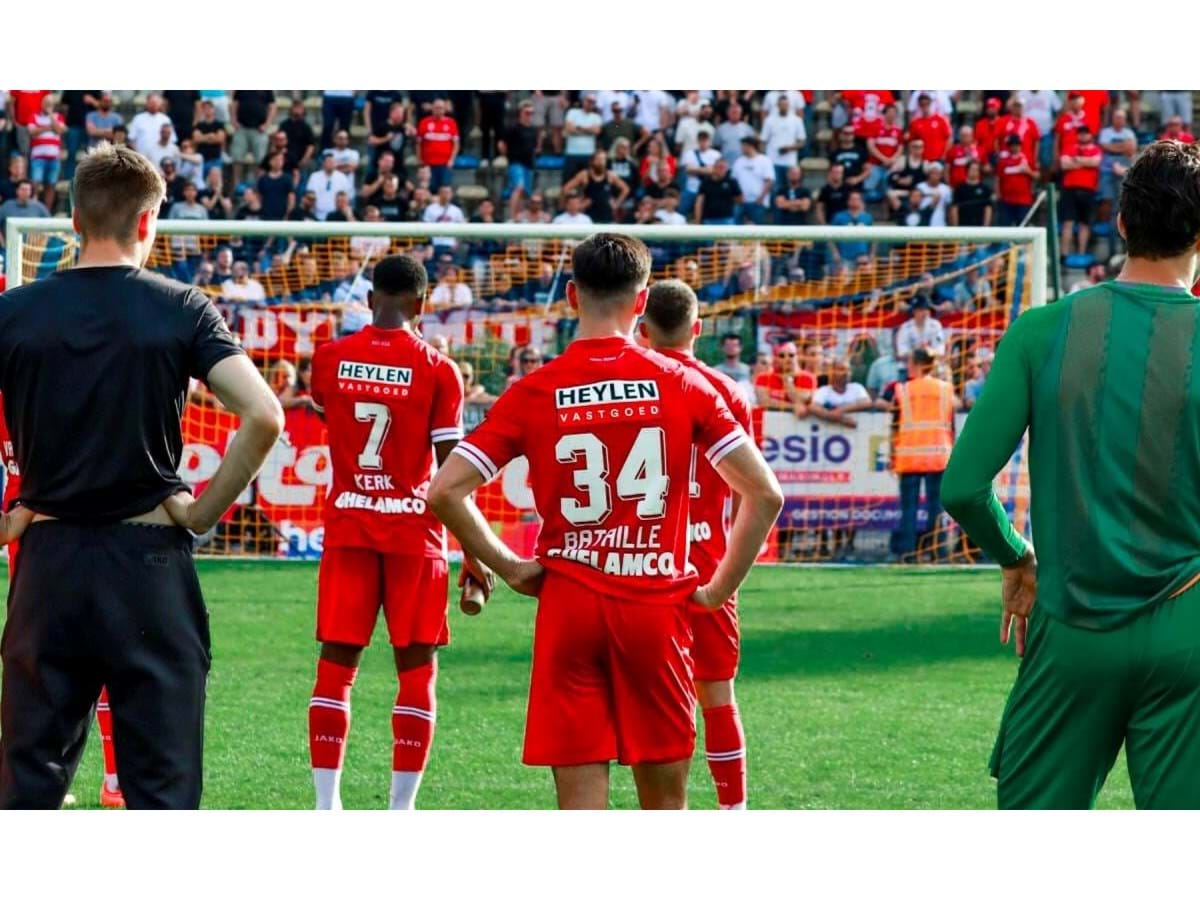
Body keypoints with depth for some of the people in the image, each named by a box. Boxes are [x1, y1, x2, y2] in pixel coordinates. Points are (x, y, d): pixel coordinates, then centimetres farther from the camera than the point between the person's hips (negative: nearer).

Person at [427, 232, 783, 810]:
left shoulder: (534, 394, -1)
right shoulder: (682, 385, -1)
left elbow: (444, 491, -6)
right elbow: (764, 493, -4)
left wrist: (507, 567, 4)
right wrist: (721, 588, 5)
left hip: (568, 609, 0)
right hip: (657, 608, 0)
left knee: (580, 808, 1)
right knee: (664, 805, 10)